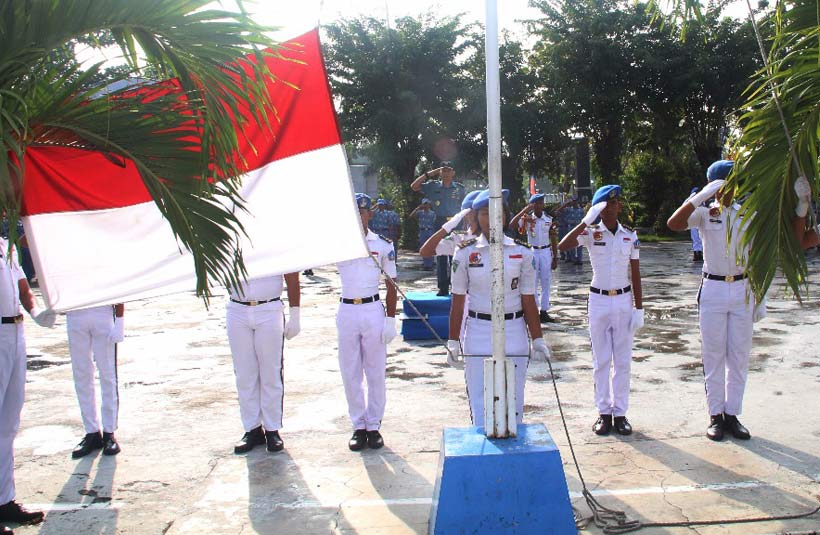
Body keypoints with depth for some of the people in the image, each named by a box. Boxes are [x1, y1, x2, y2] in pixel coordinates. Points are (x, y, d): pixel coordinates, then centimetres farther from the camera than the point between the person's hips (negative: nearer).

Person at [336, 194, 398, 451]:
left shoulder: (383, 244, 1)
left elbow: (391, 284, 3)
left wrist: (391, 319, -3)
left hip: (373, 310, -1)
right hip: (347, 312, 1)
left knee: (376, 372, 5)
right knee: (350, 373, 7)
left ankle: (374, 426, 16)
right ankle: (358, 426, 17)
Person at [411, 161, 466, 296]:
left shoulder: (459, 188, 5)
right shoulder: (433, 186, 4)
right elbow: (414, 186, -2)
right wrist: (429, 174, -5)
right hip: (440, 223, 1)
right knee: (440, 256, 3)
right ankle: (443, 288, 8)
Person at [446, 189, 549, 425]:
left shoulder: (522, 252, 2)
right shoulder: (465, 252, 1)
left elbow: (528, 300, 4)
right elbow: (458, 300, 3)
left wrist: (537, 339, 1)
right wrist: (453, 342, 0)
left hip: (514, 331, 1)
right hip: (478, 331, 0)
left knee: (514, 401, 5)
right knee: (480, 401, 2)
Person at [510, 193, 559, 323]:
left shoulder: (549, 219, 2)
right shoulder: (527, 218, -6)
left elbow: (553, 239, 6)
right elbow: (511, 226, -22)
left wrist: (555, 258, 3)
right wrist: (524, 210, -23)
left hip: (546, 252, 3)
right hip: (532, 252, -3)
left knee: (546, 283, 6)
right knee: (532, 283, 2)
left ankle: (544, 311, 13)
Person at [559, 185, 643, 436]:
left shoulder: (630, 236, 2)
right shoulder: (590, 233, -4)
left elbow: (635, 274, 4)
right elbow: (562, 246, -22)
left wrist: (639, 308, 2)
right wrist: (586, 221, -25)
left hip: (623, 300, 2)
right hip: (599, 300, -1)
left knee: (623, 361, 7)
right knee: (601, 361, 6)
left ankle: (620, 412, 15)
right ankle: (604, 412, 15)